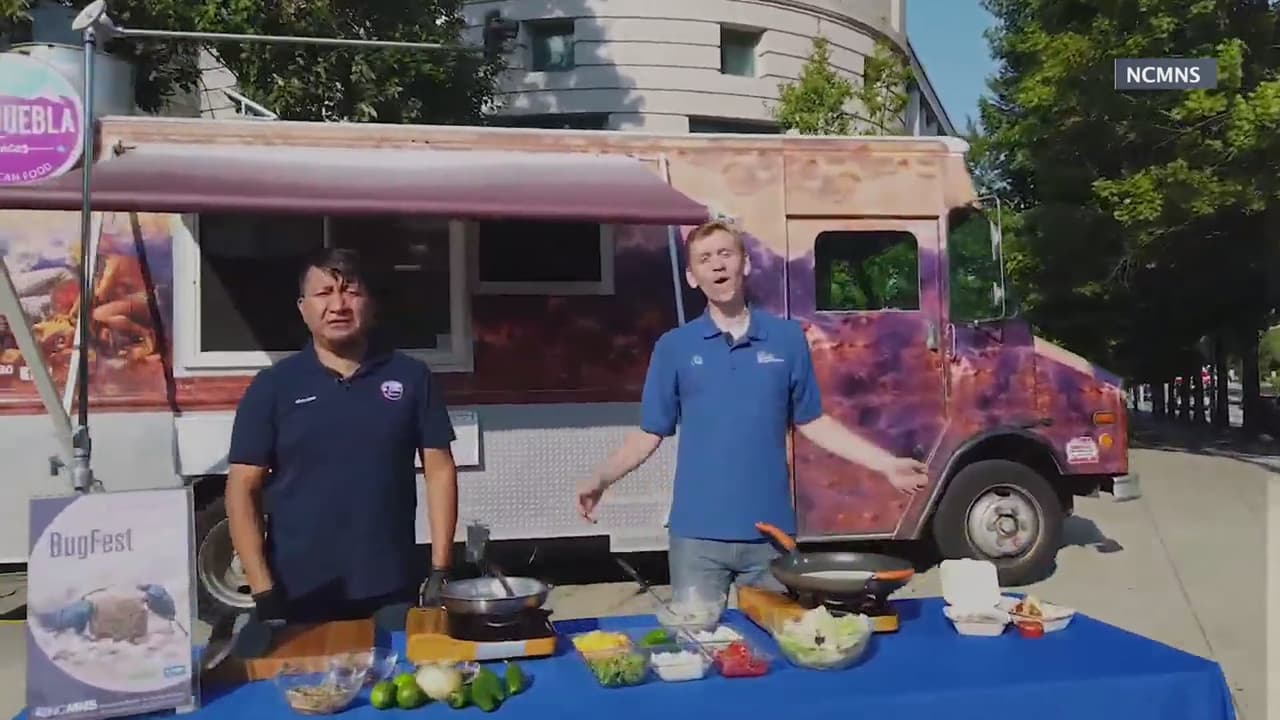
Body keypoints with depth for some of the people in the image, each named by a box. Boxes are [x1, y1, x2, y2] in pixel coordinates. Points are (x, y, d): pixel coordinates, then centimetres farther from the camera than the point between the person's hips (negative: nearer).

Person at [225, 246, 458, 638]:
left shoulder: (411, 377, 2)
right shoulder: (272, 386, 1)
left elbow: (440, 470, 3)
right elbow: (243, 489, 0)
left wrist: (440, 571, -3)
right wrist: (263, 591, -8)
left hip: (392, 592, 1)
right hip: (298, 596, 0)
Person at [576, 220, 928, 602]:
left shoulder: (788, 338, 4)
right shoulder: (673, 346, 2)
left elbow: (812, 422, 10)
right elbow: (650, 432, 4)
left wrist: (887, 463, 6)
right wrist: (602, 478, -11)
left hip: (770, 531, 1)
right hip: (697, 534, -1)